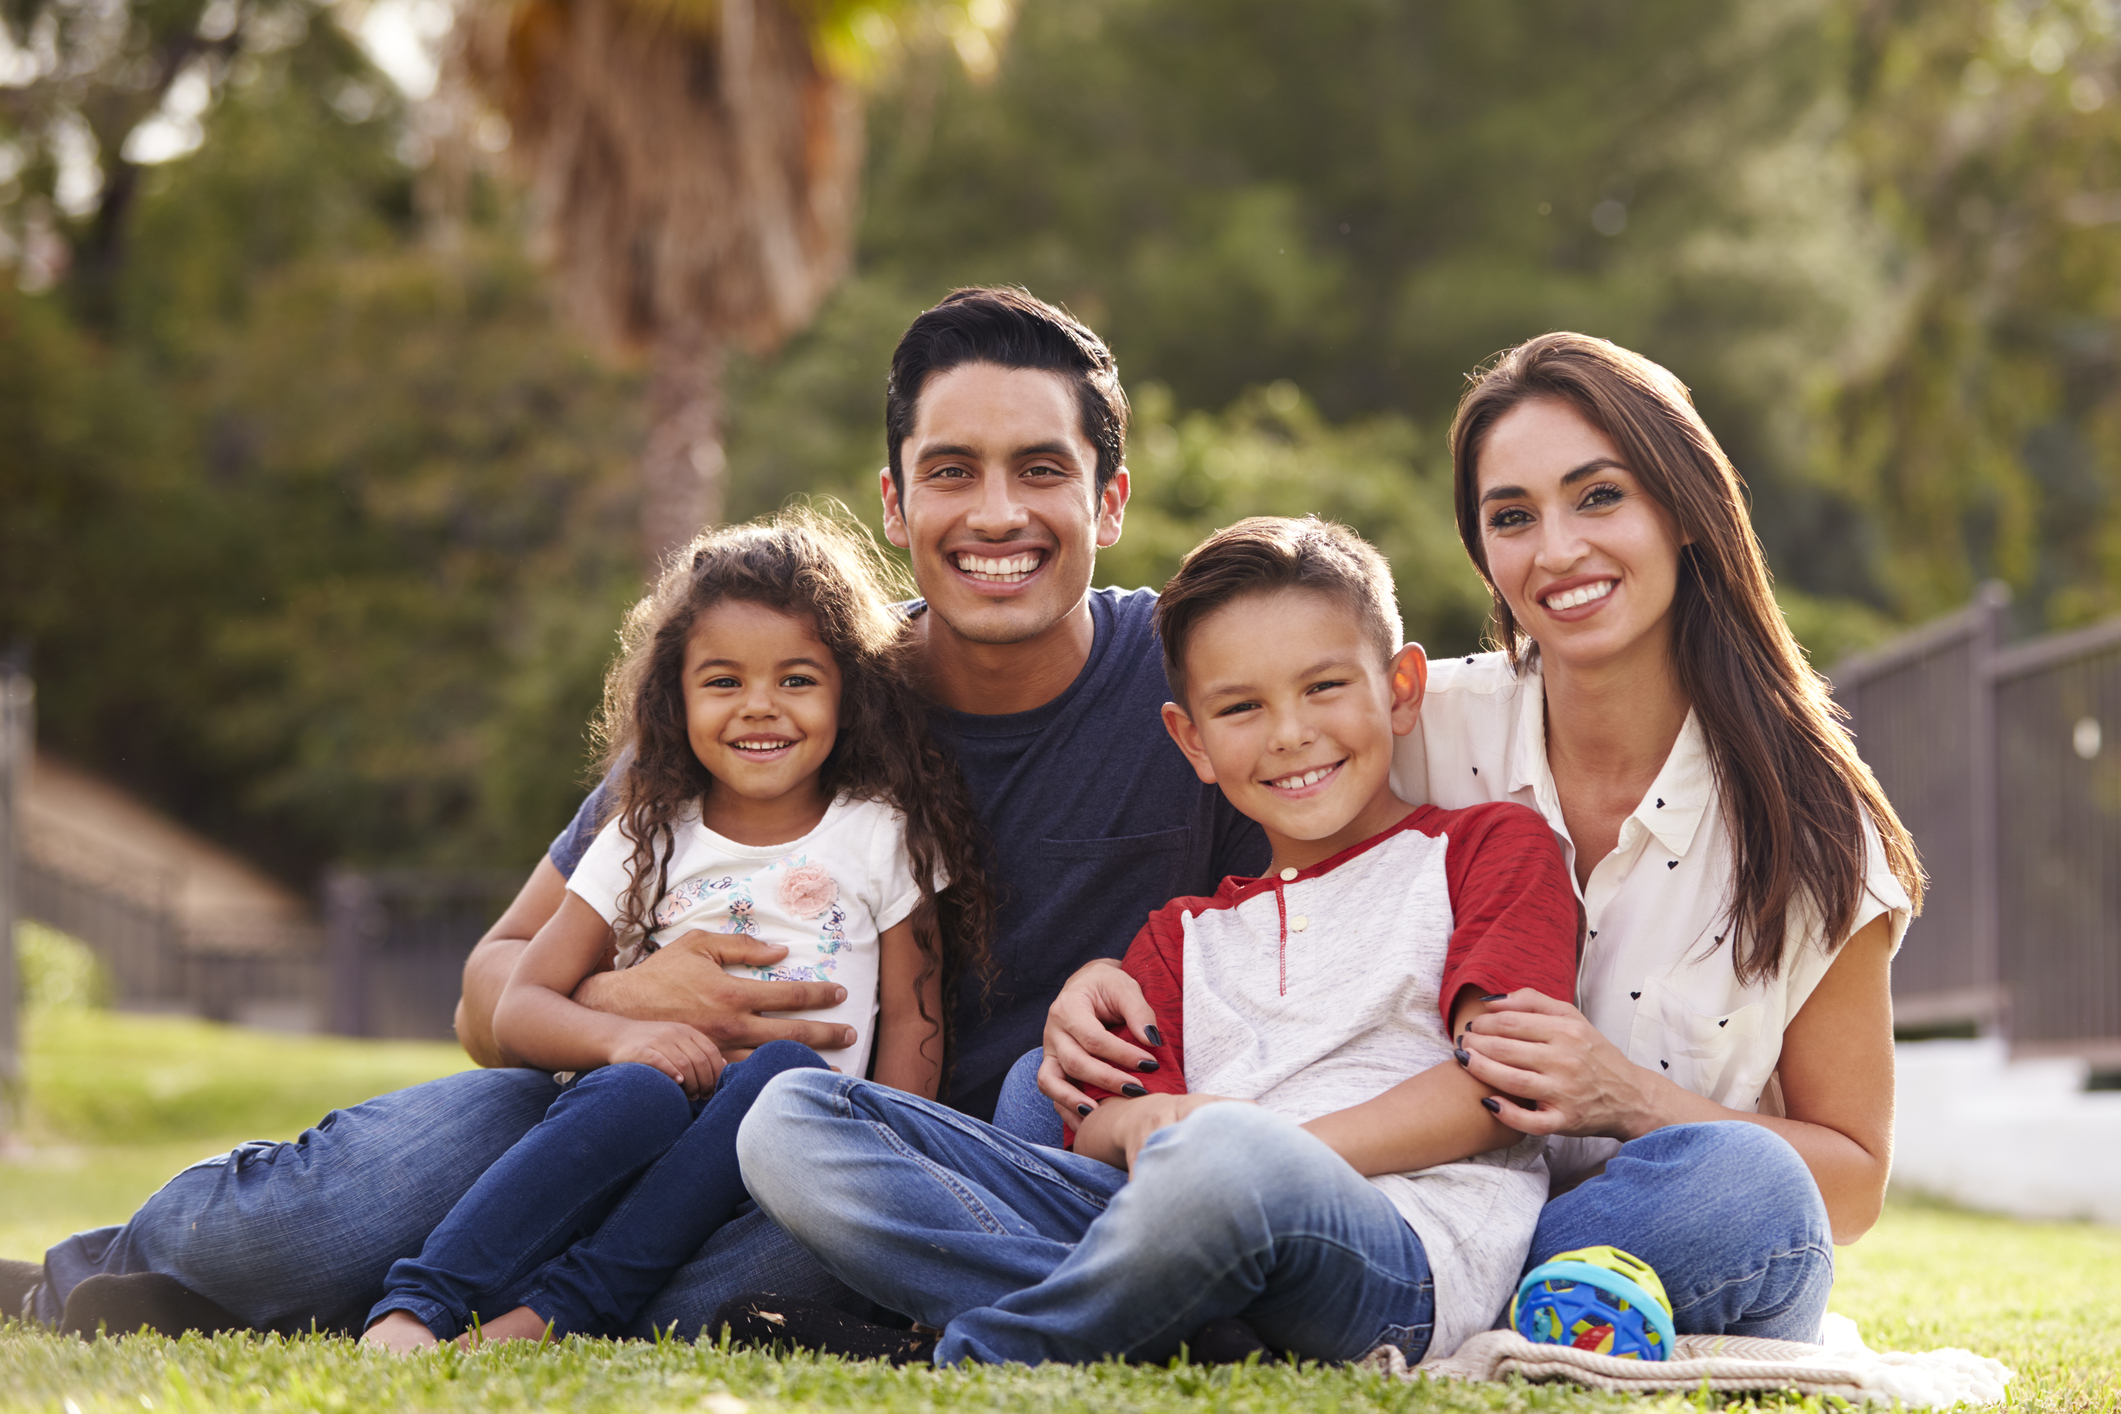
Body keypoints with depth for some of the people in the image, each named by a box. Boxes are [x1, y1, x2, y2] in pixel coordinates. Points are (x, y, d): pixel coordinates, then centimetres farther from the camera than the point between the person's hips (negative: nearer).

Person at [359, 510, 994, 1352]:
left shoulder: (882, 837, 10)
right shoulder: (648, 841, 11)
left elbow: (913, 1017, 8)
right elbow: (519, 1007, 7)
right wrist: (621, 1036, -15)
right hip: (654, 1125, 0)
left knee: (790, 1072, -33)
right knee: (638, 1091, -34)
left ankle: (558, 1313, -37)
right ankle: (414, 1310, -44)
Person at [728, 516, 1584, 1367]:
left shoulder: (1491, 849, 18)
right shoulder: (1185, 934, 32)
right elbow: (1099, 1135, 18)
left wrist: (1273, 1148, -12)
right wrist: (1139, 1122, -9)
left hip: (1400, 1252, -5)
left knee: (1226, 1156, -44)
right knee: (793, 1119, -9)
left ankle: (965, 1366, -21)